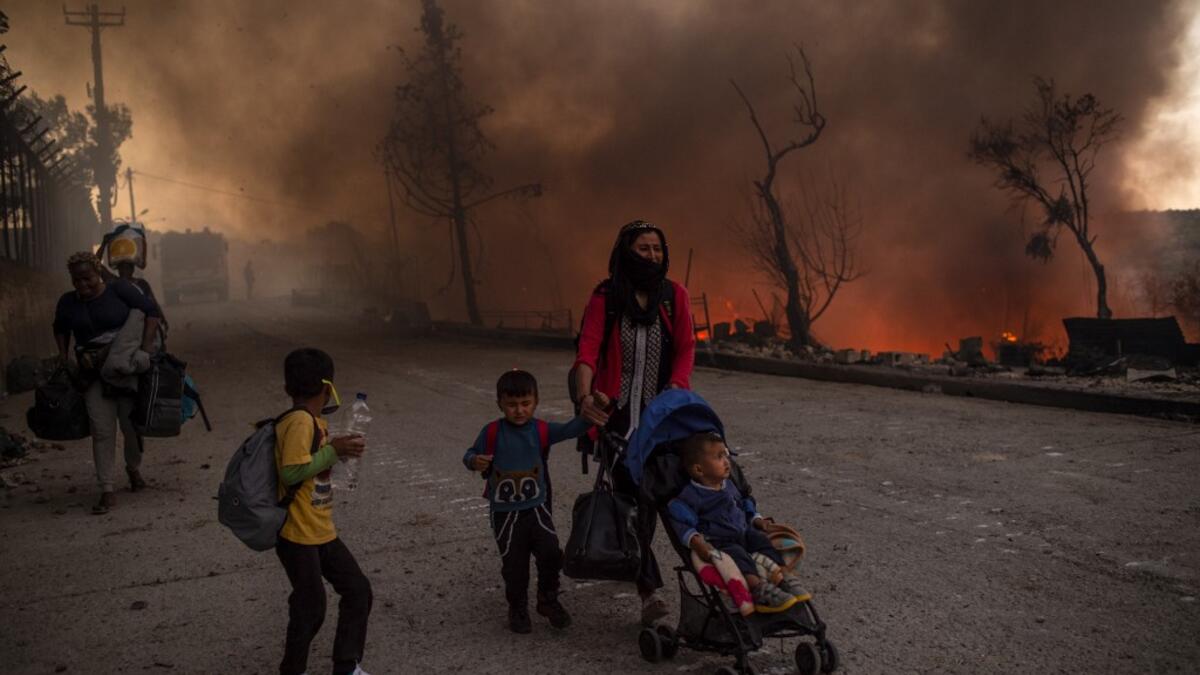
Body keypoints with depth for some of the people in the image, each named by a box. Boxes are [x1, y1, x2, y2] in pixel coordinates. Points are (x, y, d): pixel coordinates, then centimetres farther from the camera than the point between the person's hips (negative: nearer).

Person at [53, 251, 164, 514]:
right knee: (102, 431, -6)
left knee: (132, 426, 6)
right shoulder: (68, 302, 5)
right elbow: (60, 329, 24)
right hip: (94, 373, 2)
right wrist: (63, 355, 10)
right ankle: (107, 492, -5)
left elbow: (152, 311, -8)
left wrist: (146, 345, -18)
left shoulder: (119, 289, -6)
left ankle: (133, 469, 36)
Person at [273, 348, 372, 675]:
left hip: (322, 532, 9)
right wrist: (333, 451, -21)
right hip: (298, 535, -9)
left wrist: (339, 449, 4)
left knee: (359, 591, 11)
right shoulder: (300, 421, -20)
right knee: (310, 608, 1)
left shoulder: (316, 421, 9)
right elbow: (291, 473, -27)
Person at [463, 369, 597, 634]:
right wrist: (475, 462, -25)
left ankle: (548, 600, 14)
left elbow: (569, 430, -15)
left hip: (537, 507, 1)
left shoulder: (541, 430, -4)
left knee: (550, 552, -11)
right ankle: (518, 608, 30)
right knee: (514, 564, 6)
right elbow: (471, 454, -1)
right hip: (504, 513, -1)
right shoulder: (492, 433, -6)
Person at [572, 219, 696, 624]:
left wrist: (675, 389, -14)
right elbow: (587, 349, -12)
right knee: (629, 492, -8)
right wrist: (586, 396, -28)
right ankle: (649, 587, -8)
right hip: (618, 410, -2)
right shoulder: (605, 298, -3)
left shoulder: (674, 296, 5)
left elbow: (685, 347, 2)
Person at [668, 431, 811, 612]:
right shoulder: (691, 496, -8)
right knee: (736, 553, -33)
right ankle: (758, 588, -48)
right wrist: (695, 540, -28)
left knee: (761, 540, -17)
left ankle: (781, 575, -25)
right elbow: (681, 522, -14)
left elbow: (745, 507, 31)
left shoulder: (730, 486, 18)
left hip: (744, 534, 7)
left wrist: (758, 521, 15)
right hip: (719, 543, -7)